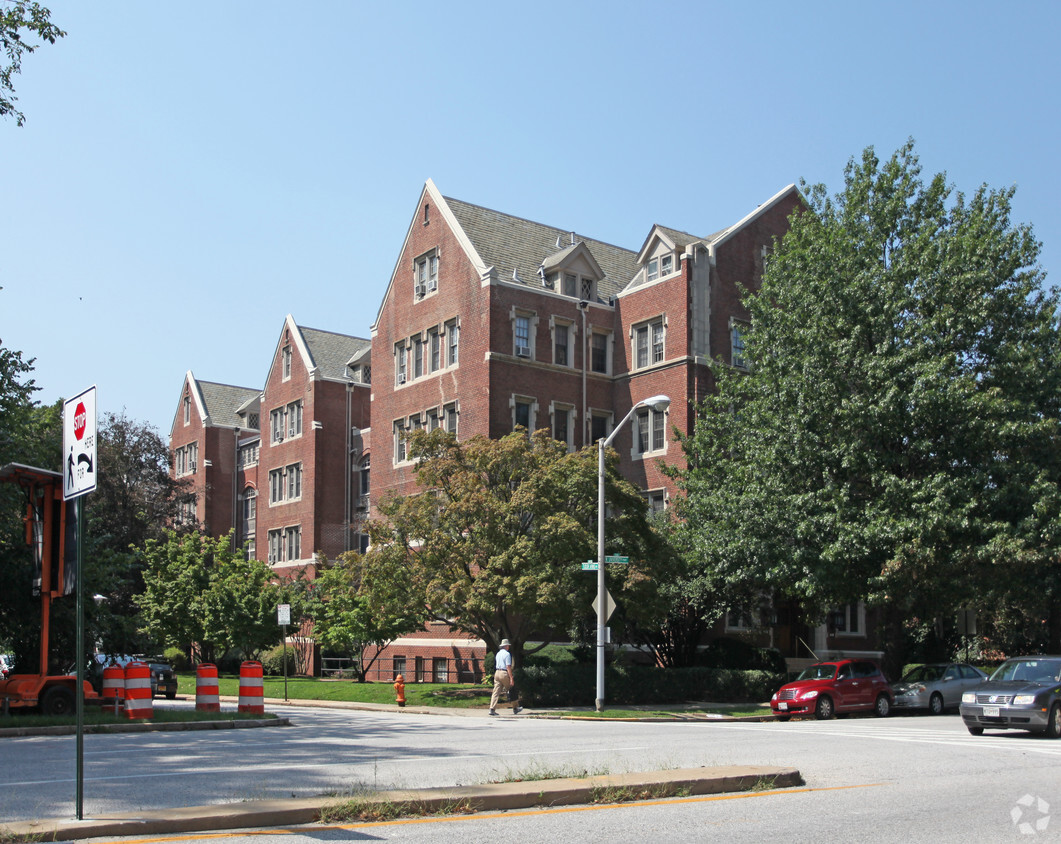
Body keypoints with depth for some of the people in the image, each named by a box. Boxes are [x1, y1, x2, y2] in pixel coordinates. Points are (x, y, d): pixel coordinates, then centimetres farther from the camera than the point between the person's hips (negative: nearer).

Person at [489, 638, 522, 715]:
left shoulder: (498, 654, 15)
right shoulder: (507, 654, -8)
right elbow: (508, 667, -15)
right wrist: (511, 678, -16)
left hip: (497, 672, 7)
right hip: (504, 673, -7)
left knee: (496, 692, 2)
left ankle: (492, 709, -8)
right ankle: (515, 708, 19)